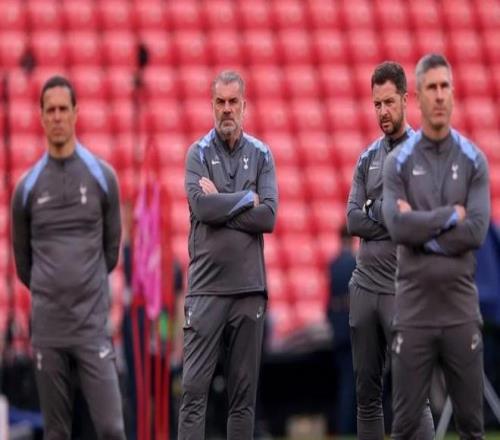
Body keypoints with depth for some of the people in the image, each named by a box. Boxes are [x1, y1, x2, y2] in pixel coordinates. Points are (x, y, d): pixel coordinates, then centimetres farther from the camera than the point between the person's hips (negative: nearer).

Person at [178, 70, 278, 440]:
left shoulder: (261, 155, 9)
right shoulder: (199, 153, 4)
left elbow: (269, 217, -4)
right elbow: (201, 205, -13)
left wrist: (221, 204, -8)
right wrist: (247, 199, -5)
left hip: (249, 288, 2)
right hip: (206, 286, -2)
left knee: (244, 393, 5)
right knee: (195, 388, -7)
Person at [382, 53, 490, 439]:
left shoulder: (474, 161, 4)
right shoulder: (399, 162, 2)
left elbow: (477, 231, -9)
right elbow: (398, 226, -13)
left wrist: (422, 228, -11)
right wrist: (450, 215, -11)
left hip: (461, 311, 1)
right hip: (414, 311, -1)